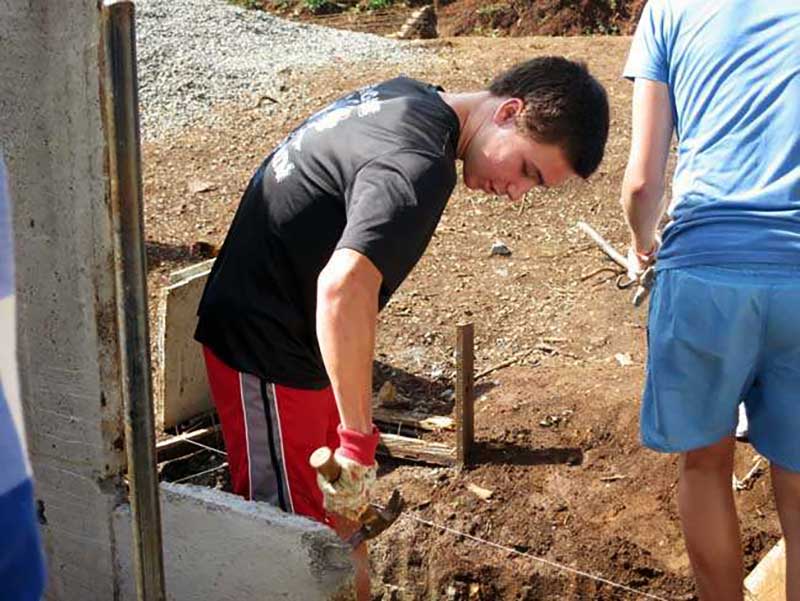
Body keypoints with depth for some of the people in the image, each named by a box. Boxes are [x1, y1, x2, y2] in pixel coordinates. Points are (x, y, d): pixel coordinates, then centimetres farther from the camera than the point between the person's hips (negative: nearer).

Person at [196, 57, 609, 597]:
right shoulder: (420, 167, -28)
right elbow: (344, 288, -42)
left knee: (343, 502, 20)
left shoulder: (407, 96, 3)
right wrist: (359, 437, -35)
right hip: (267, 352, -10)